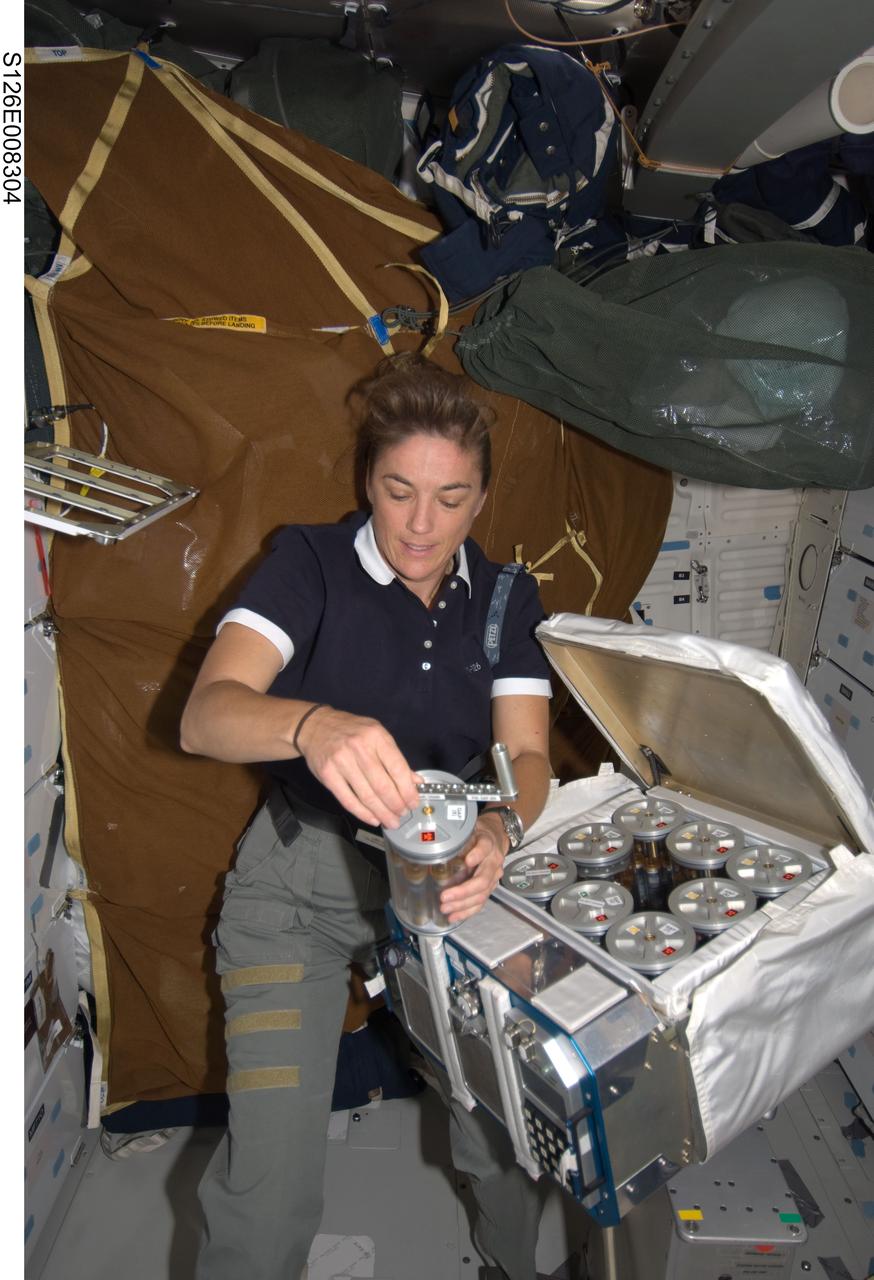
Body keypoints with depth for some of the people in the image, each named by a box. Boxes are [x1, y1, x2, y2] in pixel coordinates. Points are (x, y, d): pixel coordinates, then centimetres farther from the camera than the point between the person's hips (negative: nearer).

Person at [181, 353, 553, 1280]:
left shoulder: (507, 599, 5)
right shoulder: (310, 562, -7)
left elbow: (526, 753, -2)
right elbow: (204, 714, -19)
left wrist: (499, 831, -26)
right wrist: (312, 725, -41)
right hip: (302, 870, -2)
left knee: (514, 1141, -4)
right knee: (269, 1192, -12)